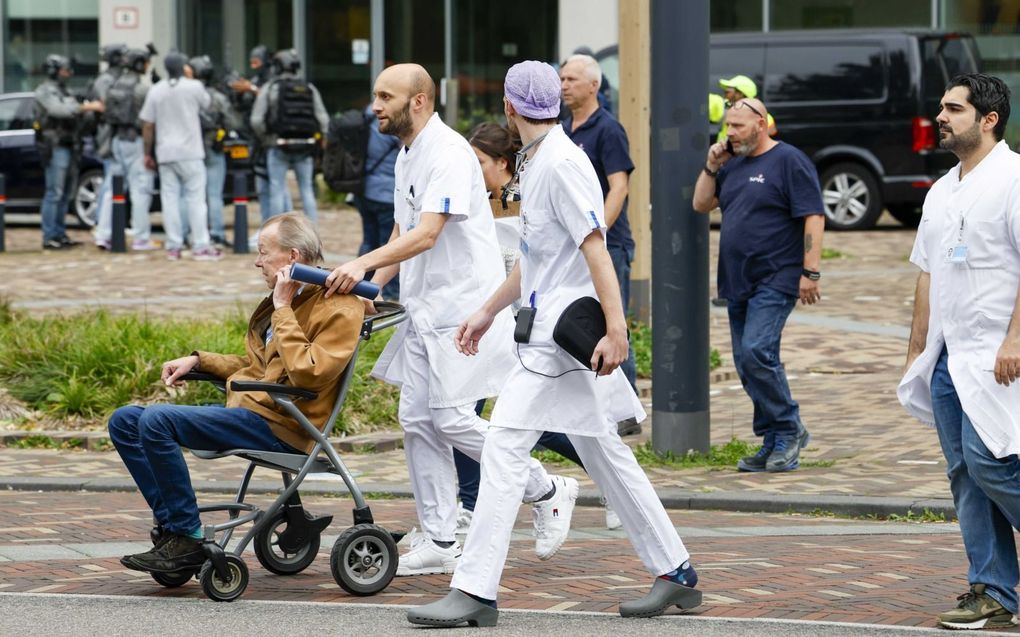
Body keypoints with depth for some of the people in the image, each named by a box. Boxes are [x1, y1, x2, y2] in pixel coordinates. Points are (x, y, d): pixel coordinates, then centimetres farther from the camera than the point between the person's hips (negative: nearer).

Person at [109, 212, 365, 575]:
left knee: (156, 420, -25)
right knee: (124, 422, 3)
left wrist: (283, 311, -17)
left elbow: (306, 375, -23)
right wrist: (198, 361, 16)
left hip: (278, 427, -10)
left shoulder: (338, 309, -10)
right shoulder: (288, 299, 20)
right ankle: (170, 525, -6)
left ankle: (187, 541, -18)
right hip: (244, 408, 10)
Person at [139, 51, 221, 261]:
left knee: (170, 199, 5)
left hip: (166, 153, 3)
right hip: (190, 151, -3)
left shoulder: (156, 91, 2)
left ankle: (173, 247, 5)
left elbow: (148, 126, 3)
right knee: (195, 199, 0)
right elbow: (206, 104, 14)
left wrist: (148, 153, 12)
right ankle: (201, 246, -3)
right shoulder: (194, 86, -7)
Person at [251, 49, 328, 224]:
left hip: (278, 145, -3)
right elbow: (323, 119, 0)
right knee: (307, 189, 11)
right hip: (305, 147, 3)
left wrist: (265, 137, 6)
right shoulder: (309, 89, 5)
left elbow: (257, 120, -10)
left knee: (277, 191, 2)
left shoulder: (270, 88, -4)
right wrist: (319, 138, 15)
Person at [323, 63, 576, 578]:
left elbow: (427, 233, -26)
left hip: (463, 301, -10)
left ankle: (547, 492, 6)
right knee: (418, 420, 5)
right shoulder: (407, 155, 14)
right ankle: (439, 541, 10)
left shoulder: (448, 153, -17)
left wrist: (364, 263, -33)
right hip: (425, 307, 10)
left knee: (451, 418, -12)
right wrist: (371, 285, 8)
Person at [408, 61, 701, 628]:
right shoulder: (538, 161, 17)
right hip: (550, 329, 10)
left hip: (565, 331, -10)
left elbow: (595, 249, -21)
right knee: (603, 452, 13)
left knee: (504, 448, -12)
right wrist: (488, 312, 29)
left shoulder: (562, 163, -14)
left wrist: (617, 331, -27)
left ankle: (476, 592, -13)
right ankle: (677, 574, 19)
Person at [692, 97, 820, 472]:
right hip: (737, 283, 8)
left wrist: (810, 272, -18)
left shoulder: (789, 161, -7)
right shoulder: (733, 165, 17)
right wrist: (711, 167, 6)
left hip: (775, 280, -8)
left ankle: (789, 430, -7)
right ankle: (774, 443, 12)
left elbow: (813, 218, -12)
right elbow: (701, 205, 21)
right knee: (746, 364, 6)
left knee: (757, 351, -20)